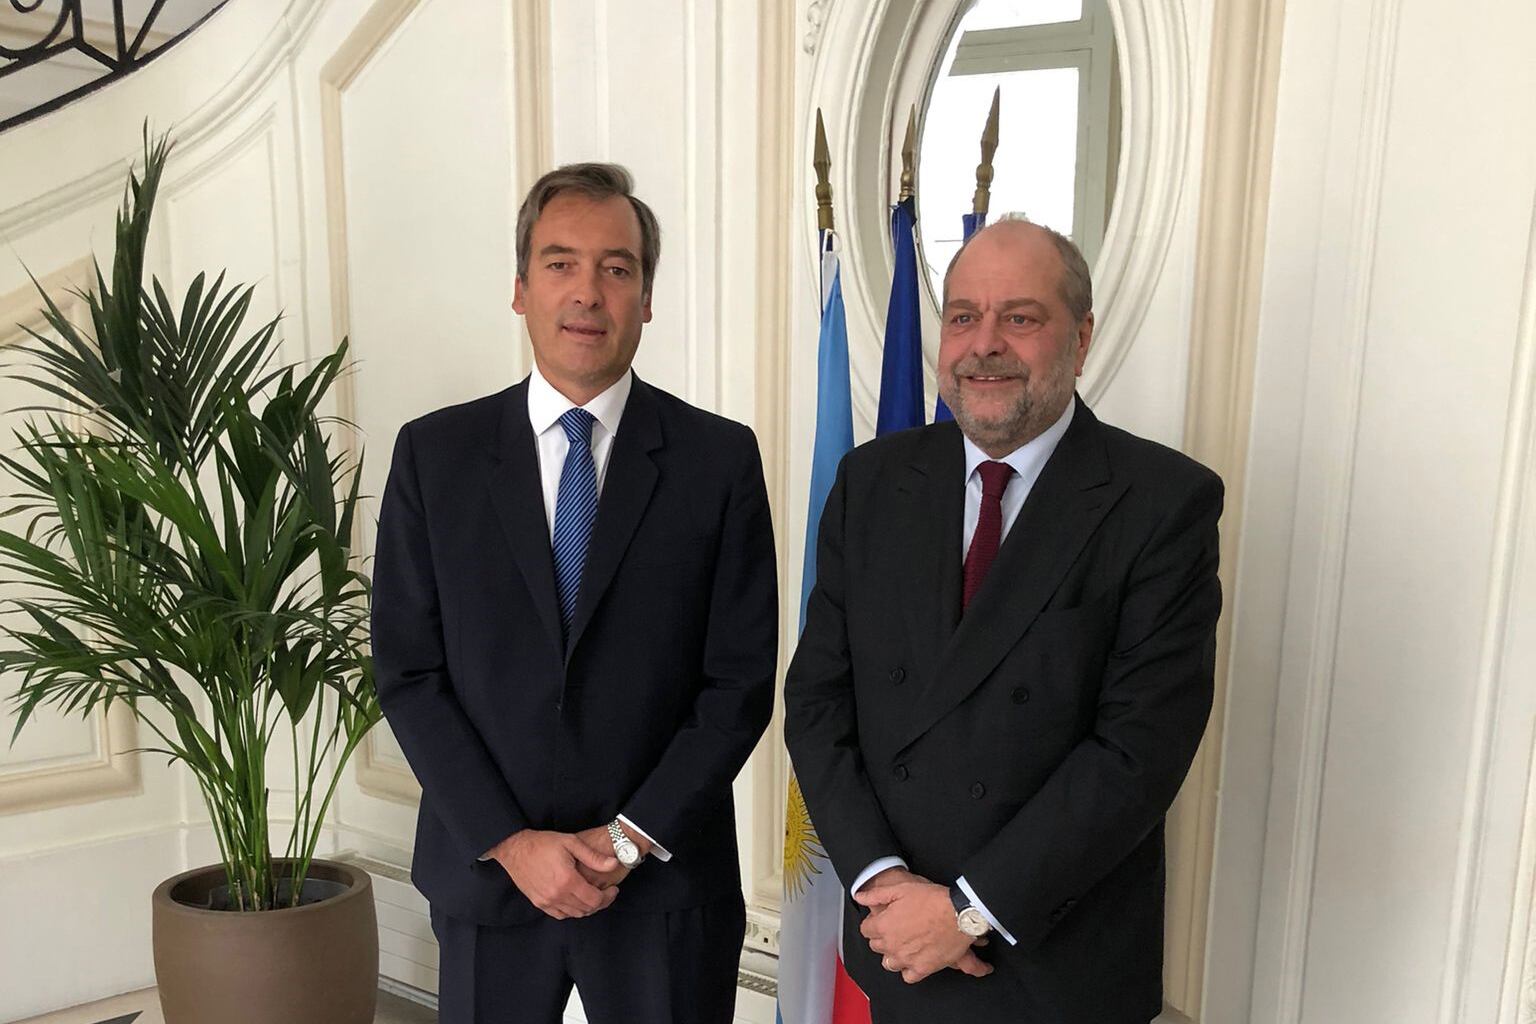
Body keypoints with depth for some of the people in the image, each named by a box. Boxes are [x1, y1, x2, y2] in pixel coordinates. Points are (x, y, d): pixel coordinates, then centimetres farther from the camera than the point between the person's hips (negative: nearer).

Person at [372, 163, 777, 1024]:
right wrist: (508, 841, -10)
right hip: (485, 872, 1)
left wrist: (634, 836, -11)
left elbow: (742, 679, -6)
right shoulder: (434, 453, -2)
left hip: (667, 884, -1)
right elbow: (408, 672, -3)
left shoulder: (720, 458, -5)